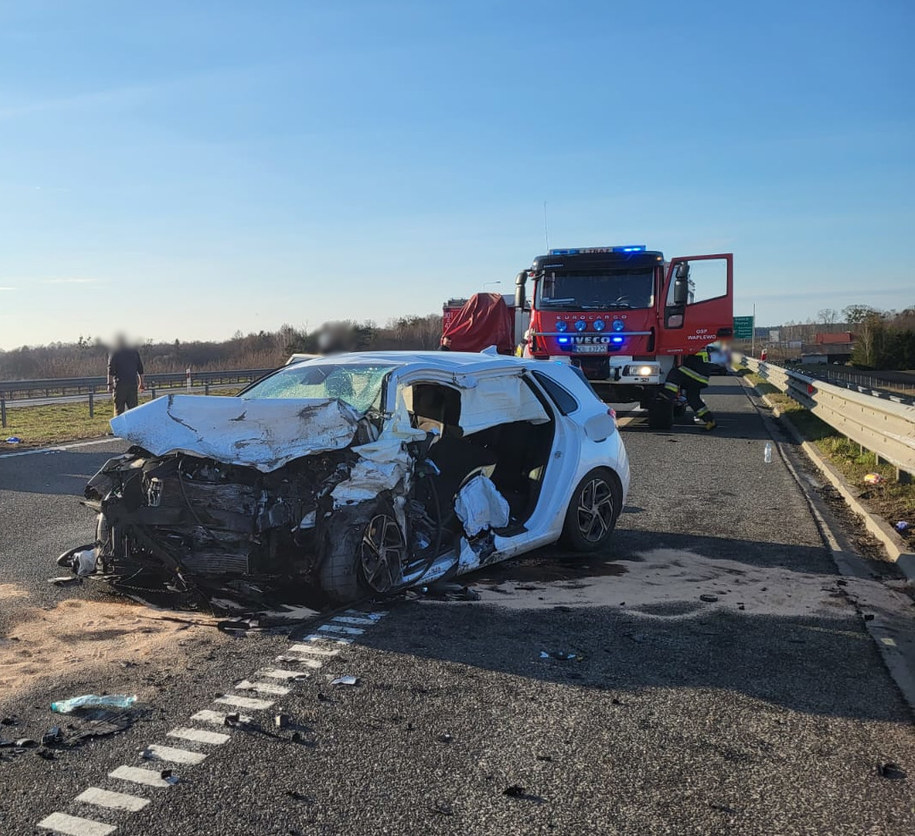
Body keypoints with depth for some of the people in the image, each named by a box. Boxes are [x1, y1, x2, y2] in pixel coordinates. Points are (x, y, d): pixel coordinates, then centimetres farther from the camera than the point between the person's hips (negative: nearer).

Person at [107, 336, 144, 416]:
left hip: (120, 383, -3)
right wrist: (141, 384, 16)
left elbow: (111, 370, -6)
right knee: (133, 408, 6)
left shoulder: (114, 351, 1)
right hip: (133, 383, 3)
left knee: (119, 409, 0)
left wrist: (110, 384, -3)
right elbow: (140, 369, 12)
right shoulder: (134, 351, 12)